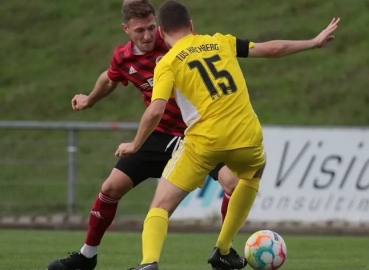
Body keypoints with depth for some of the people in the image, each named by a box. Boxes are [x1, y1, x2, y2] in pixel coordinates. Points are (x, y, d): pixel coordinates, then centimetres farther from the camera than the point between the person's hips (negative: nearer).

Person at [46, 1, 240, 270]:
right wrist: (89, 100, 37)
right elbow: (110, 78, 19)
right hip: (161, 135, 4)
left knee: (234, 182, -25)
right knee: (111, 188, 1)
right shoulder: (123, 58, -5)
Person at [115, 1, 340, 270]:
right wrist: (314, 42, 29)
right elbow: (272, 48, 15)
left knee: (161, 206, 3)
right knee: (253, 174, 37)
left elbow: (155, 111, -10)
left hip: (204, 142, -3)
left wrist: (135, 145, 4)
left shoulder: (167, 63, 3)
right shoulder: (221, 42, 14)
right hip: (246, 136, 3)